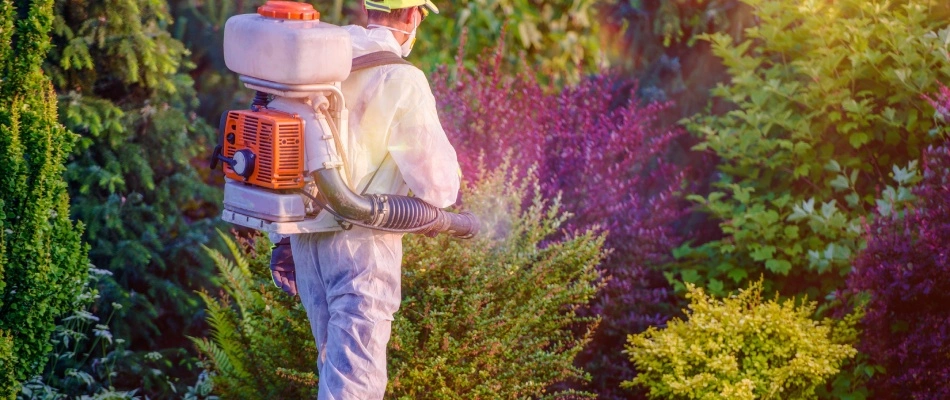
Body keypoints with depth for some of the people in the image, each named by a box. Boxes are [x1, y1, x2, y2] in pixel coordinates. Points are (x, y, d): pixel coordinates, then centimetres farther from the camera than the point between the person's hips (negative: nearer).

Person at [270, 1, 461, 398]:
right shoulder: (401, 81, -16)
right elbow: (439, 187, -15)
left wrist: (285, 237, 22)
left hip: (309, 232, 7)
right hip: (361, 243, -7)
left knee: (337, 356, 24)